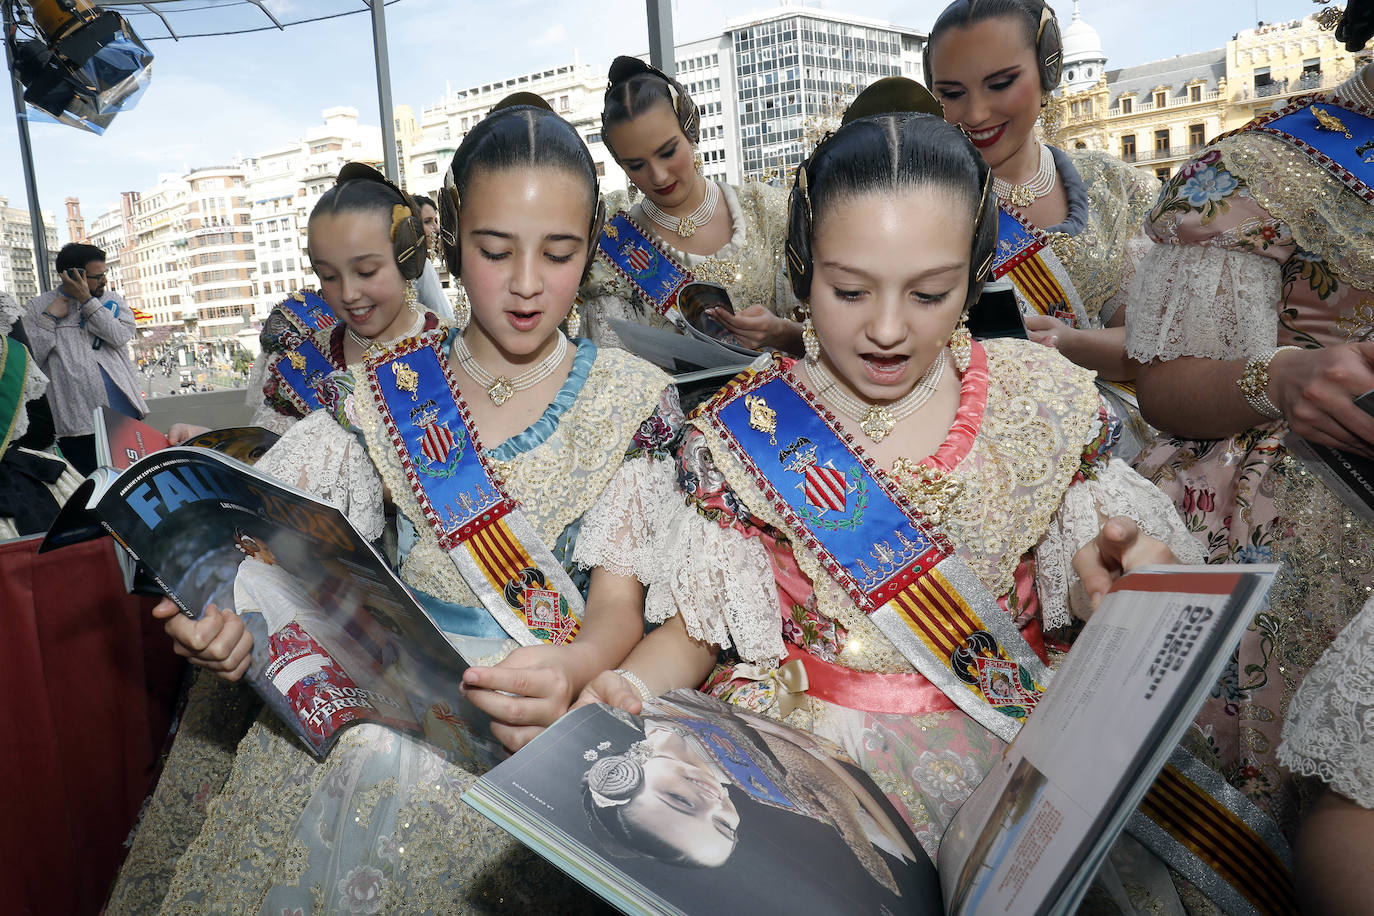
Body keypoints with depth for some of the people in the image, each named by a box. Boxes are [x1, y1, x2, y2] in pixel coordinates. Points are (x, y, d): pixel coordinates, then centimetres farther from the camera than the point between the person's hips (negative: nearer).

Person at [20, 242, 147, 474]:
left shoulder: (111, 300, 13)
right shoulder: (38, 307, 6)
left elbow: (121, 336, -7)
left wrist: (86, 300, -9)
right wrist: (50, 318, -7)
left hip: (126, 413, 2)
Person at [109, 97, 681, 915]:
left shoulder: (632, 399, -1)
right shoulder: (383, 391, 7)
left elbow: (620, 598, -7)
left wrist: (570, 671, -28)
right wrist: (229, 611, -18)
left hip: (550, 694, -2)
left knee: (395, 770, -25)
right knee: (361, 765, -24)